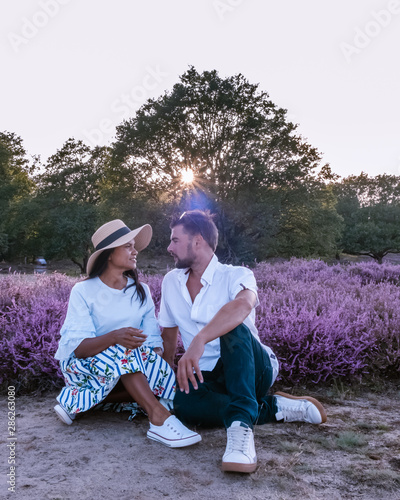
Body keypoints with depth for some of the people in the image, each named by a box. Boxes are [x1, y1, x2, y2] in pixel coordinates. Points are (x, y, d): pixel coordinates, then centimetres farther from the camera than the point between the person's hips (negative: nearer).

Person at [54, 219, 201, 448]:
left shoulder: (141, 291, 2)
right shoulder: (83, 291, -11)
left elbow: (154, 339, -6)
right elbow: (78, 347, -22)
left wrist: (158, 363, -28)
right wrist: (114, 337, -41)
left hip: (125, 366, 5)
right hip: (81, 366, -5)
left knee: (166, 381, -23)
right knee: (122, 350, -34)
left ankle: (79, 398, -16)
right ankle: (160, 419, -41)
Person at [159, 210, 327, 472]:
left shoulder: (237, 276, -12)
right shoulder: (171, 282, 7)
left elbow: (243, 304, -37)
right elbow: (169, 334, 17)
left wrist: (200, 340, -50)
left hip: (253, 368, -4)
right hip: (210, 378, 5)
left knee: (232, 328, -36)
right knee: (183, 403, -31)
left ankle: (241, 428, -45)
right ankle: (275, 408, -16)